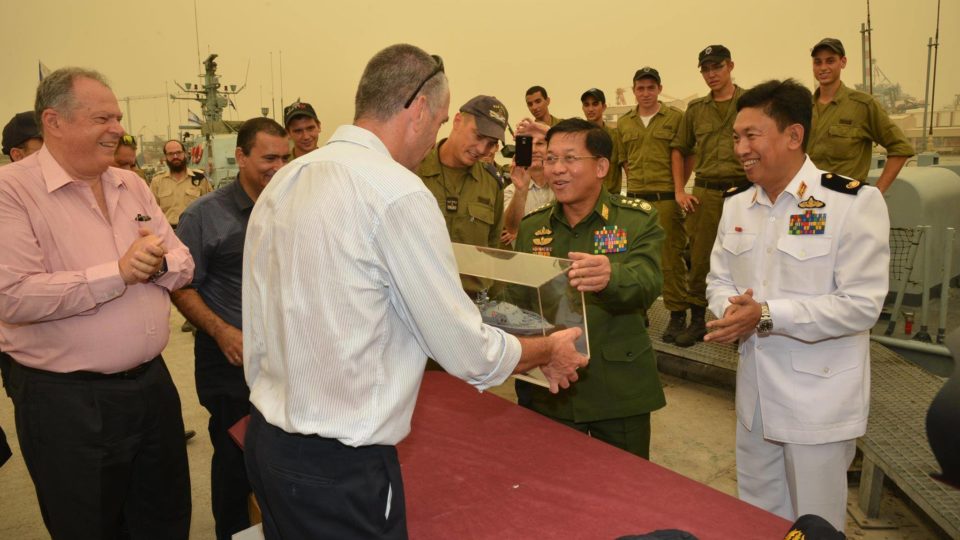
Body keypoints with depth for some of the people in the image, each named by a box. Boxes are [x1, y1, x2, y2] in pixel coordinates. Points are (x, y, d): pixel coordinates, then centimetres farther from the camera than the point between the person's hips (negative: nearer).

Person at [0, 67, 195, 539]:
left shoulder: (131, 185, 8)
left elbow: (184, 266, 8)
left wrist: (157, 264, -14)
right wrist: (118, 273, -20)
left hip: (152, 381, 6)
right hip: (66, 401, -6)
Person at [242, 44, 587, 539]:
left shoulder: (281, 182, 4)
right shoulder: (398, 192, -20)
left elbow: (256, 334, 11)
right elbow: (467, 353, -14)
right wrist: (549, 352, 2)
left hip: (264, 441, 8)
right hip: (338, 467, -8)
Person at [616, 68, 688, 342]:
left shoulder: (675, 118, 1)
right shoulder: (624, 123, 13)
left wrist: (679, 187, -8)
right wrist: (635, 183, 8)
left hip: (666, 198, -4)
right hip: (634, 198, 4)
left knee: (671, 257, -3)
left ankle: (678, 314, 6)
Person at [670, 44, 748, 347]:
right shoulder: (696, 109, 11)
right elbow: (679, 149, 18)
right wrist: (679, 191, 9)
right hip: (705, 192, 3)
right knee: (699, 259, 6)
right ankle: (697, 321, 19)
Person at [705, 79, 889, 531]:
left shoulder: (854, 202, -16)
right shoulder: (736, 204, 5)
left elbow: (861, 304, -20)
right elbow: (719, 278, 10)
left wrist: (766, 315, -25)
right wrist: (730, 310, -13)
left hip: (819, 396, -6)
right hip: (755, 388, 6)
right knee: (755, 516, 23)